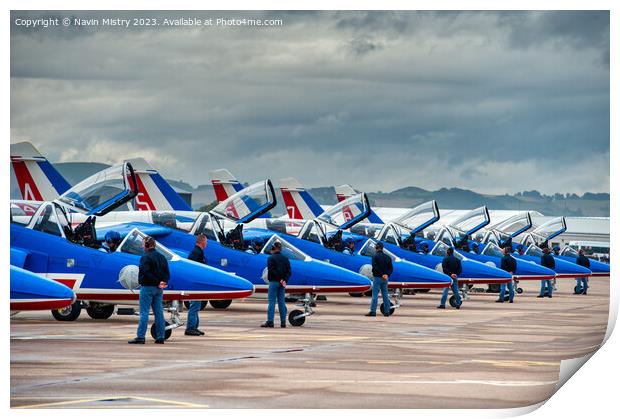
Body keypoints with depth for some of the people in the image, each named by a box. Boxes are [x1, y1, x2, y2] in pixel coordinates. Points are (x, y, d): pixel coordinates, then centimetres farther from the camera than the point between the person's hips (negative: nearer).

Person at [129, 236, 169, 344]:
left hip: (147, 287, -7)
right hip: (159, 290, 7)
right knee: (159, 313, 9)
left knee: (144, 312, -6)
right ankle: (161, 336, 10)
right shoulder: (161, 257, 14)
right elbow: (167, 273, 13)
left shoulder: (146, 257, -12)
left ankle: (140, 336, -7)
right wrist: (163, 282, -2)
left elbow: (146, 273, -22)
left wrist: (157, 282, -19)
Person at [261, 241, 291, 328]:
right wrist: (285, 280, -3)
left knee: (272, 302, -4)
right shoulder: (285, 259, 11)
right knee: (281, 302, 8)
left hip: (274, 282, -5)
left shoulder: (271, 258, -7)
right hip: (282, 283, 5)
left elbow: (271, 270, -15)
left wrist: (280, 279, -12)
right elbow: (289, 271, 7)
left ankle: (270, 321, -9)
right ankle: (283, 322, 7)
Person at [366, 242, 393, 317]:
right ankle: (387, 311, 10)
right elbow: (391, 268, 9)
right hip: (385, 279, 6)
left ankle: (373, 311, -10)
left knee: (375, 295, -5)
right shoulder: (387, 257, 11)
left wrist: (382, 274, -15)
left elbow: (375, 267, -18)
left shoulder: (375, 257, -9)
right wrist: (387, 274, -4)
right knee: (385, 295, 10)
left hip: (377, 277, -6)